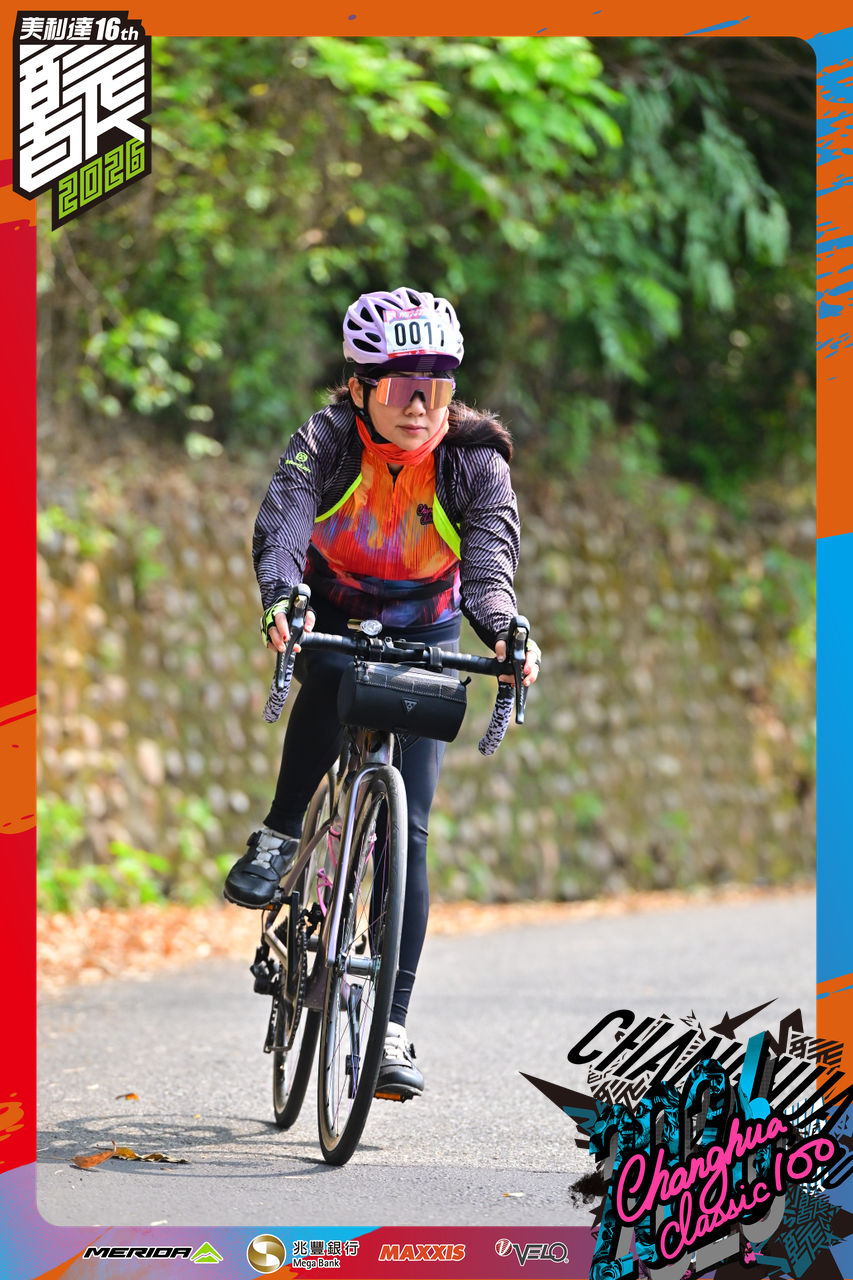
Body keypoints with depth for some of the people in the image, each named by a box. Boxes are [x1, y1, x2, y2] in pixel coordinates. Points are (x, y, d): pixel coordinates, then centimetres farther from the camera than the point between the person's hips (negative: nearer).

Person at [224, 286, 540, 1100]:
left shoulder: (477, 464, -21)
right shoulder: (328, 440, -23)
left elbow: (489, 560, -33)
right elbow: (282, 521, -38)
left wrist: (503, 632, -55)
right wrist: (282, 596, -60)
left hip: (423, 639, 0)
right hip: (332, 613, 0)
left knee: (408, 832, -9)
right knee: (333, 680, -37)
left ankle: (392, 1028, -7)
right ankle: (278, 841, -14)